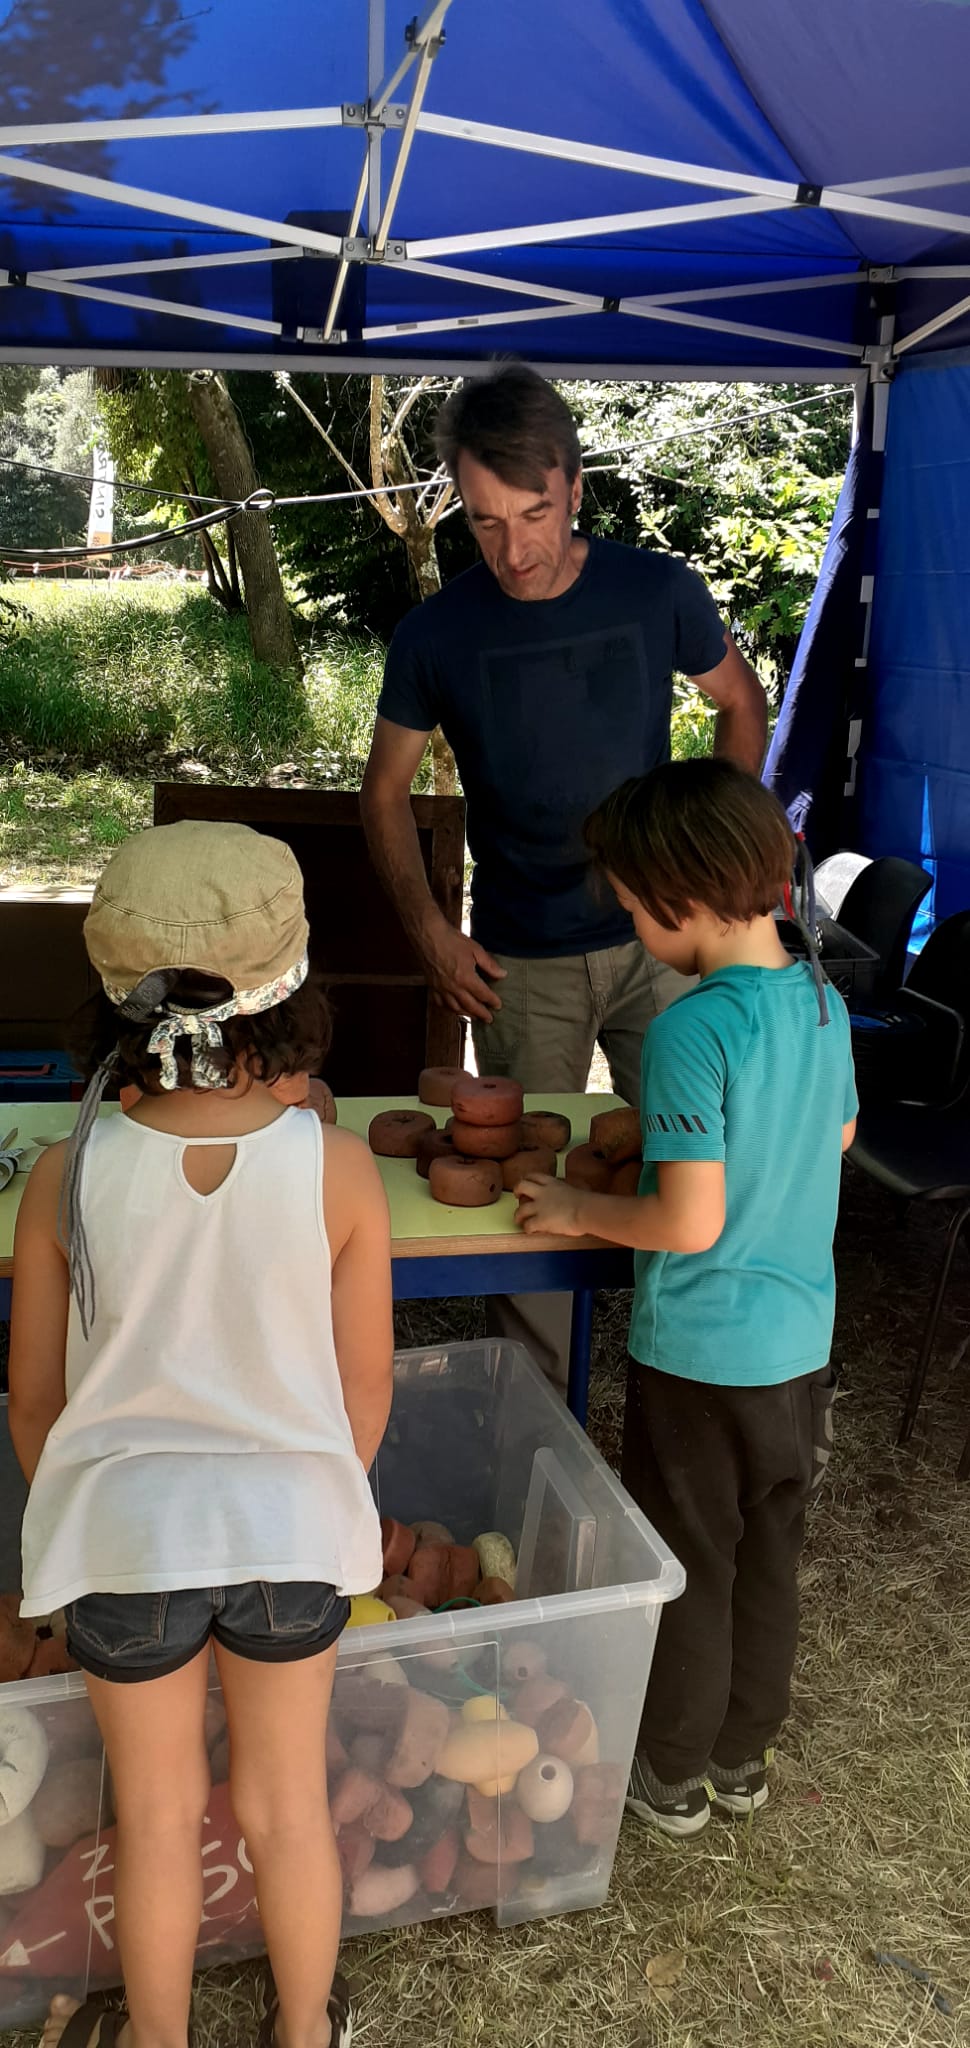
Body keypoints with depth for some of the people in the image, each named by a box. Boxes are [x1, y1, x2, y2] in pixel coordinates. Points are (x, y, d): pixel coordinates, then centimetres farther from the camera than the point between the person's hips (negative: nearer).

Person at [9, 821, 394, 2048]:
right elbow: (365, 1389, -7)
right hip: (289, 1529, 0)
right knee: (288, 1807, 22)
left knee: (157, 1818, 23)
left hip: (126, 1532, 0)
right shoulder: (336, 1168, -18)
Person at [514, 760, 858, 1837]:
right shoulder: (823, 999, -2)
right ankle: (743, 1754, 42)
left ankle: (671, 1774, 34)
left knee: (688, 1570, 13)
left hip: (700, 1354, -7)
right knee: (768, 1560, 22)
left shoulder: (691, 1030, -26)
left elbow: (690, 1222, -26)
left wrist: (576, 1209, -10)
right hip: (803, 1343, 7)